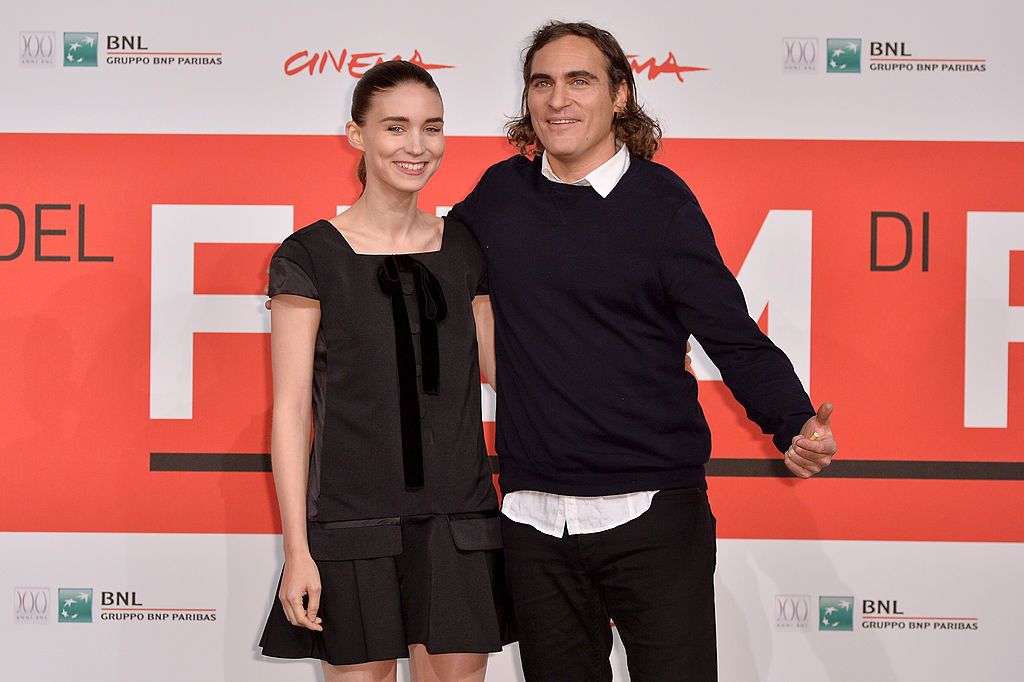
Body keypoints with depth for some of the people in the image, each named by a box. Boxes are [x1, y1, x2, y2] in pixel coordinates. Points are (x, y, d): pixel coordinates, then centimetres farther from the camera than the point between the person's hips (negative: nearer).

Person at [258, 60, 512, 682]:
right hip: (353, 524, -3)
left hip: (458, 524, 3)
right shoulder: (312, 256, -2)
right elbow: (291, 408, -3)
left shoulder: (467, 249, 9)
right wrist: (298, 553, -8)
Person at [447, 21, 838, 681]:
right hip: (535, 520, 4)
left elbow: (735, 339, -7)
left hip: (654, 513, -3)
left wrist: (795, 424, -23)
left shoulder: (660, 199, -3)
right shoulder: (501, 193, 7)